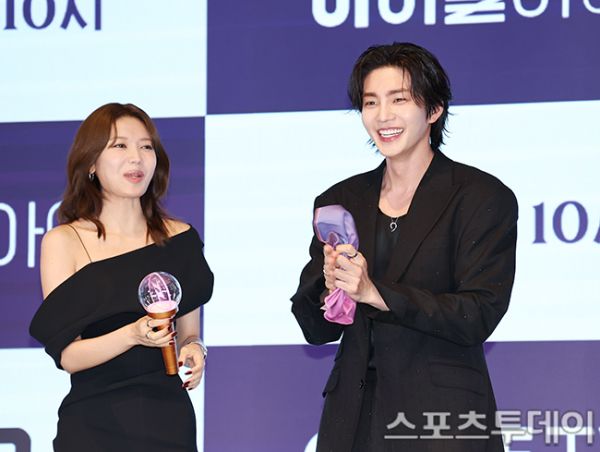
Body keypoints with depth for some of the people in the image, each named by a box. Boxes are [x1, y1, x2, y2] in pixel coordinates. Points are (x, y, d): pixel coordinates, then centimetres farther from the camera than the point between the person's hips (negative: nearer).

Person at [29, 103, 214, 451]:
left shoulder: (180, 238, 6)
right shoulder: (63, 242, -4)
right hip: (94, 421, -2)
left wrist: (195, 349, -8)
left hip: (168, 419, 3)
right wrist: (133, 335, -23)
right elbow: (67, 355, -9)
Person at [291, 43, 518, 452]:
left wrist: (375, 293, -22)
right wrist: (330, 284, -16)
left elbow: (479, 317, -14)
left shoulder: (484, 198, -5)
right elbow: (316, 329, 6)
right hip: (353, 418, 4)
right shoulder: (340, 201, 8)